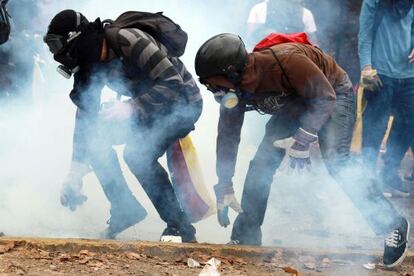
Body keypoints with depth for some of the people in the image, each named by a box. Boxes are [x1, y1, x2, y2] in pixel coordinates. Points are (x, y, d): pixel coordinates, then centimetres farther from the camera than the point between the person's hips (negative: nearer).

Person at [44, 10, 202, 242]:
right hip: (147, 106, 8)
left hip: (184, 102, -8)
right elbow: (86, 114, 1)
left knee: (138, 153, -27)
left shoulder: (129, 41, -30)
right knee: (96, 138, -6)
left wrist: (132, 107, -38)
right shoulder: (91, 65, -5)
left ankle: (181, 229, -18)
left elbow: (173, 84, -32)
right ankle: (125, 210, 8)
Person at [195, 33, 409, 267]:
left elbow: (325, 98, -29)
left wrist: (302, 140, -31)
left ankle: (394, 226, -19)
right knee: (262, 164, -4)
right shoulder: (234, 90, -16)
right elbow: (228, 136, -6)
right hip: (293, 105, 7)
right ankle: (246, 237, 7)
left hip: (333, 96, -7)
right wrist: (224, 189, -4)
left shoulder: (286, 60, -39)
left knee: (336, 162, -25)